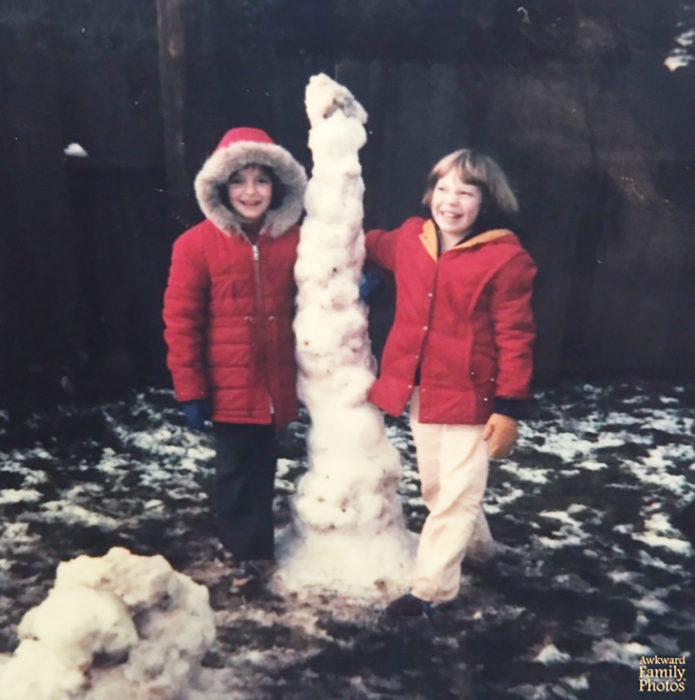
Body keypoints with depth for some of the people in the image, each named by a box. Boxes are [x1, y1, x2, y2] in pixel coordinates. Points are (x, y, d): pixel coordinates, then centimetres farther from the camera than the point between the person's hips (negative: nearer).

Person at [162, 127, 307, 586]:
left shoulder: (293, 239, 1)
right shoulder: (198, 244, -9)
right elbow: (180, 321, -7)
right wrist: (191, 389, -9)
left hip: (275, 383, 3)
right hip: (230, 385, -3)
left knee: (263, 465, 17)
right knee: (237, 468, 8)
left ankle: (253, 543, 37)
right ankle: (243, 550, 29)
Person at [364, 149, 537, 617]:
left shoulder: (506, 258, -14)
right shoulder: (410, 238, 2)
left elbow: (515, 338, -13)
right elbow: (375, 244, 26)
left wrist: (510, 406, -14)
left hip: (469, 394, -6)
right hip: (418, 389, 7)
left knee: (456, 493, 1)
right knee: (435, 486, 21)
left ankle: (431, 587, 15)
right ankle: (477, 544, 47)